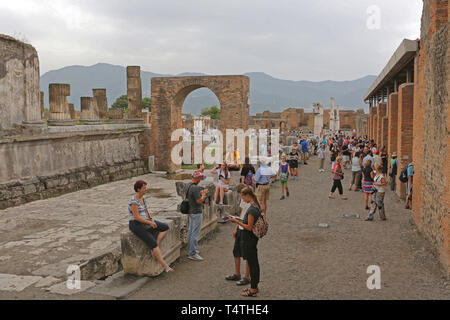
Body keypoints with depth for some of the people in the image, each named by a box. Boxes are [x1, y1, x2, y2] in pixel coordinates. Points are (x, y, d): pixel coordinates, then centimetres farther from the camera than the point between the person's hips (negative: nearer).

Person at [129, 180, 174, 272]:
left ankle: (155, 249, -8)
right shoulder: (134, 201, -20)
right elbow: (136, 217, -23)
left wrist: (152, 220, -4)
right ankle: (165, 266, -15)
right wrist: (150, 223, -19)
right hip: (136, 225, -9)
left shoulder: (142, 198, 8)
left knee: (165, 228, -5)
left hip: (145, 222, 9)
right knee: (153, 243, -20)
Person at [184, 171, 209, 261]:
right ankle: (192, 253, 1)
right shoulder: (195, 188, -23)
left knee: (190, 231, 17)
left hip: (190, 211, 10)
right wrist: (203, 195, -7)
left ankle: (190, 250, 28)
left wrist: (201, 193, 12)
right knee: (195, 233, -4)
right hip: (196, 212, -10)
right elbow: (199, 201, -24)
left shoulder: (187, 186, 7)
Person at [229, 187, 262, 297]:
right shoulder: (256, 206, 7)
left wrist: (237, 221, -16)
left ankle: (253, 290, 8)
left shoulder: (251, 209, -23)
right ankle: (255, 287, 28)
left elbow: (249, 227, -23)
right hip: (253, 238, 10)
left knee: (252, 263, -1)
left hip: (249, 239, -10)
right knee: (254, 262, 17)